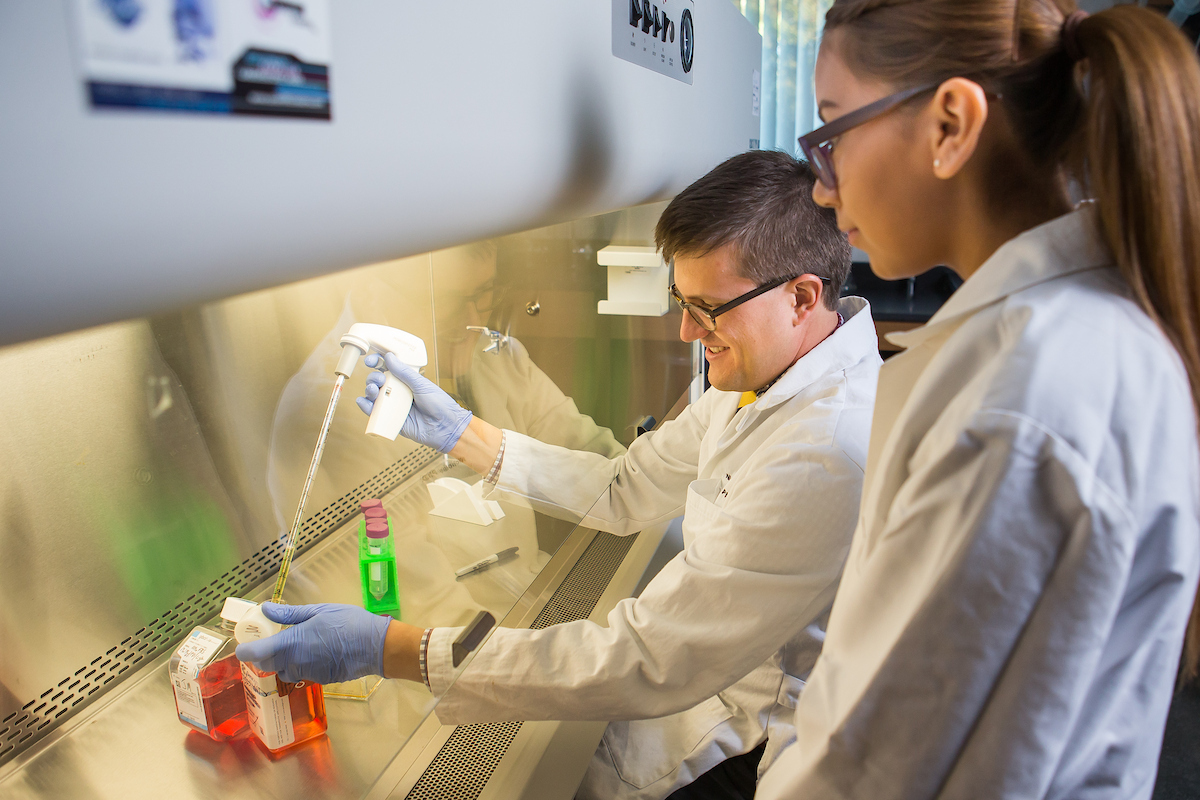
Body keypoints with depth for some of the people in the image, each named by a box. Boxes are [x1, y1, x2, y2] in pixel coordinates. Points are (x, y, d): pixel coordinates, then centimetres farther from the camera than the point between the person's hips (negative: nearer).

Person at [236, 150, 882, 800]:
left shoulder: (825, 454, -34)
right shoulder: (754, 376, -1)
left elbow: (642, 664, -33)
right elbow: (624, 490, 6)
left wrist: (384, 648, -29)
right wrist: (458, 432, 2)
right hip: (721, 681, 7)